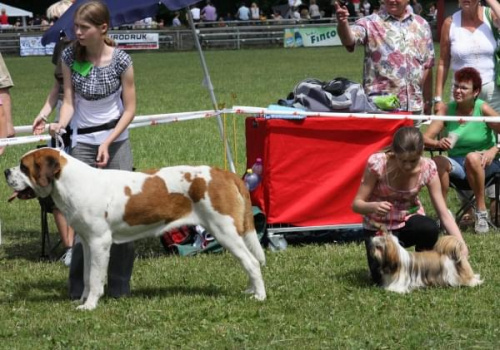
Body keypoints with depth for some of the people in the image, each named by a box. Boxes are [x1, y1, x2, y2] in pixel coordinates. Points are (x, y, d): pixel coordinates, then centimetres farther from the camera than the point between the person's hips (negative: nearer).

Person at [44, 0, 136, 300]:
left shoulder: (121, 60, -12)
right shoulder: (70, 56, -6)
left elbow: (129, 109, -6)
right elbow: (69, 101, -3)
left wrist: (108, 142, -15)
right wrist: (61, 124, -23)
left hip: (116, 140, -1)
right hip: (83, 142, 1)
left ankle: (120, 284, 9)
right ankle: (79, 286, 0)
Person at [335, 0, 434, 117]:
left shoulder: (421, 25, 11)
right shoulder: (371, 23, -3)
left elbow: (427, 66, 16)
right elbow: (349, 39, -24)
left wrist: (427, 101, 15)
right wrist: (342, 23, -47)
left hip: (413, 106, 4)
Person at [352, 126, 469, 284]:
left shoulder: (428, 168, -17)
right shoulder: (377, 163, -24)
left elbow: (444, 213, -16)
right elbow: (357, 204, -17)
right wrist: (373, 206, -40)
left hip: (409, 221, 2)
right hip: (380, 226, -2)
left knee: (430, 228, -34)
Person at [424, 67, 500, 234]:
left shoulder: (483, 109, -9)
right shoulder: (447, 110, -1)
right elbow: (425, 138, -6)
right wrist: (438, 143, -27)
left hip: (482, 164, -2)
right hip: (457, 165, 2)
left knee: (472, 157, -36)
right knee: (437, 162, -29)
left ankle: (481, 211, -21)